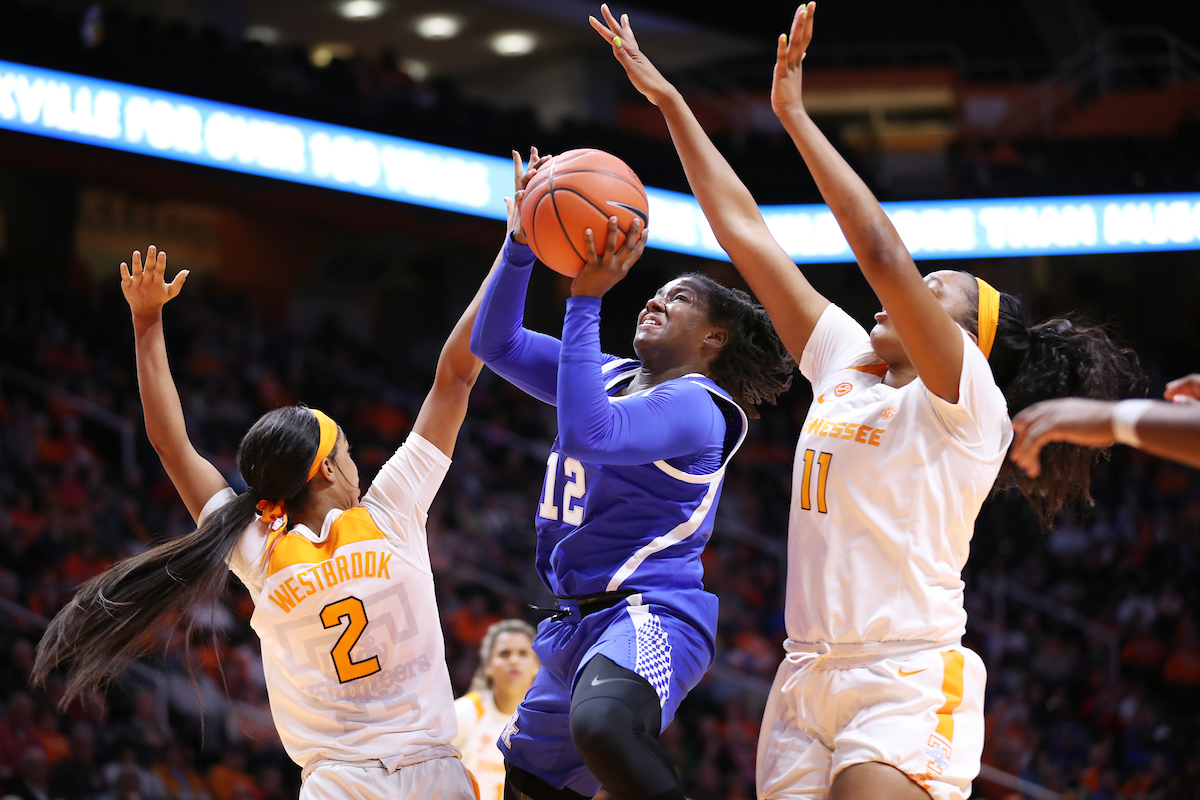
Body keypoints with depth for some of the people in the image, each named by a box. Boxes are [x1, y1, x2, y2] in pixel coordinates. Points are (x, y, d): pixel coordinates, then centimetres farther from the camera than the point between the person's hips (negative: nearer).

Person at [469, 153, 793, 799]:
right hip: (577, 624, 10)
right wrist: (521, 243, 3)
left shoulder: (693, 405, -9)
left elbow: (587, 433, -27)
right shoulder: (611, 376, 18)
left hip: (652, 611, -10)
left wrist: (586, 299, -24)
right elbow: (494, 343, 16)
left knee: (603, 724, -43)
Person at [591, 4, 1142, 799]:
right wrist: (669, 101, 17)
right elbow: (743, 229, 16)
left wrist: (794, 114, -14)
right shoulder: (846, 365, 15)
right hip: (809, 678, 7)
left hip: (907, 685, -7)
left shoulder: (968, 404, -4)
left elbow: (884, 255, -18)